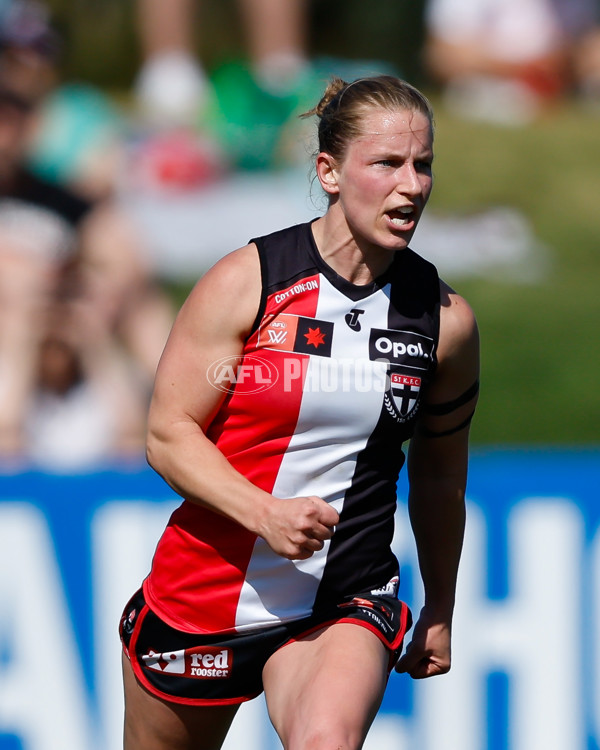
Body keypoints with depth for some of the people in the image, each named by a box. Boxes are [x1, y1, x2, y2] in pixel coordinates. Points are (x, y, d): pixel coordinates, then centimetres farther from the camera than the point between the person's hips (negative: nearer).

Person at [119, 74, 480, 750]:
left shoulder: (446, 319, 1)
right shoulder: (246, 282, -7)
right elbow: (168, 434, -7)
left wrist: (440, 613, 25)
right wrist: (266, 514, -23)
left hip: (345, 605, 0)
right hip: (205, 590, 0)